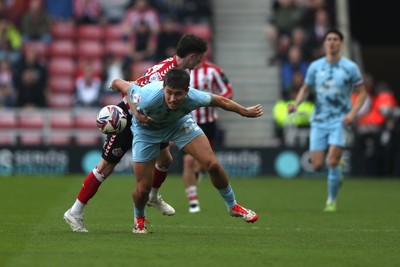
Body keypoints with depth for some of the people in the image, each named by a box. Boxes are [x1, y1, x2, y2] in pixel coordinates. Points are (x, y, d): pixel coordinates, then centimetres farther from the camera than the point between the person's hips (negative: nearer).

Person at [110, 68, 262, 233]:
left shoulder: (193, 97, -35)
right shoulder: (148, 99, -45)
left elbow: (221, 101, -13)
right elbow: (120, 84, -26)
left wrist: (245, 111, 3)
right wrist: (116, 83, -1)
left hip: (178, 122, 2)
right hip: (146, 129, -2)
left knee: (212, 165, -9)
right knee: (143, 189, -5)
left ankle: (232, 206, 18)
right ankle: (139, 218, 32)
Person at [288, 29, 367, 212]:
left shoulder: (350, 67, -3)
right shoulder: (315, 66, 4)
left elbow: (362, 92, 2)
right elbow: (305, 88, 16)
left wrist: (353, 113, -12)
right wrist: (296, 104, -3)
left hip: (340, 121, -3)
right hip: (319, 121, 3)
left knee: (332, 162, -16)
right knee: (317, 165, -3)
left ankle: (332, 201, 1)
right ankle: (338, 164, 33)